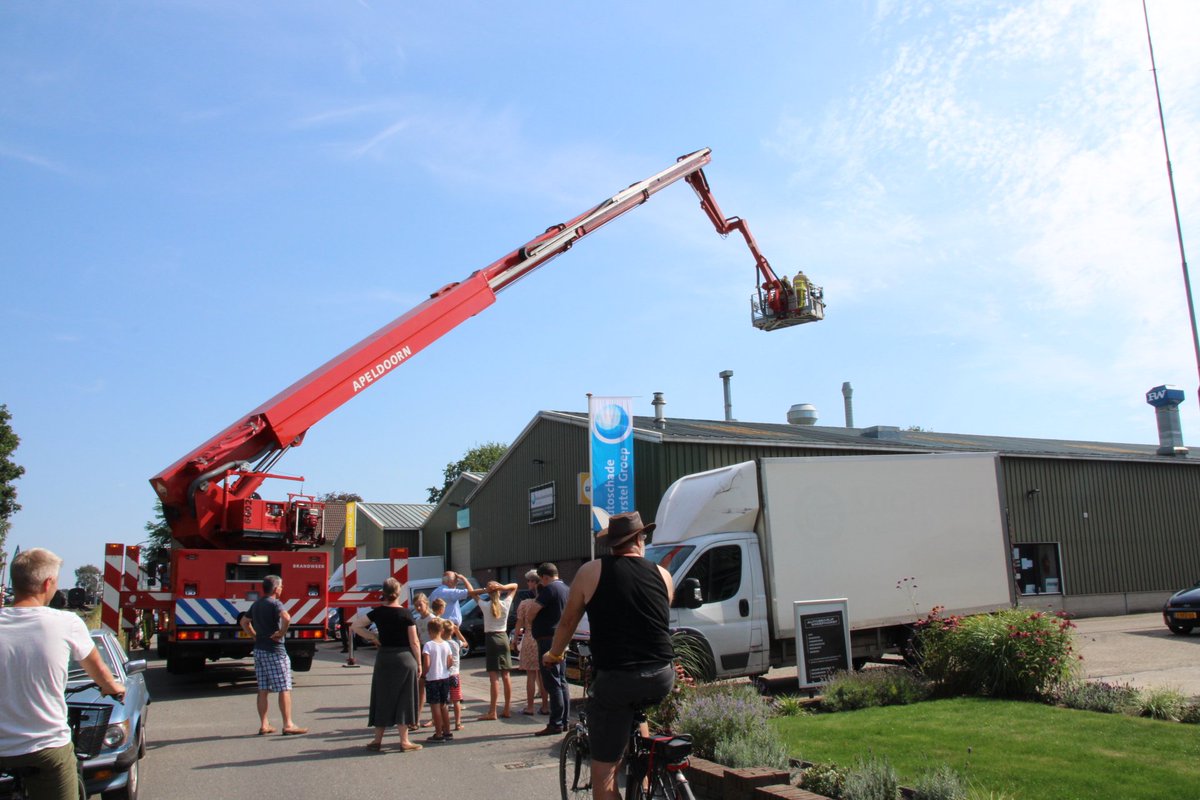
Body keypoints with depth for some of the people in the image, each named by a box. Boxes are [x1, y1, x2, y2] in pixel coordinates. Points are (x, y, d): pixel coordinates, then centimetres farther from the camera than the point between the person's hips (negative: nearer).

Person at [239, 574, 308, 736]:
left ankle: (263, 725, 14)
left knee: (263, 689, 11)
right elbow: (286, 618, -31)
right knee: (284, 688, -4)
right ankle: (288, 725, -4)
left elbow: (244, 622, 26)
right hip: (274, 651, -8)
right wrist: (282, 633, -17)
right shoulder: (274, 603, -13)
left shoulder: (256, 604, 13)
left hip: (259, 650, 8)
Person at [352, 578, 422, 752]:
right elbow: (414, 642, -8)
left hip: (384, 658, 3)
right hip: (405, 659, -2)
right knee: (403, 700, 3)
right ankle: (404, 742, 6)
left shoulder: (378, 613, -2)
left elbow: (355, 626, 4)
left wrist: (373, 638, 6)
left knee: (382, 698, 12)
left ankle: (377, 740, 18)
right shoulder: (406, 614, -9)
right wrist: (419, 663, 1)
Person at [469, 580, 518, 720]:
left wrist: (485, 590, -10)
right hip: (503, 638, 3)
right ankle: (507, 709, 10)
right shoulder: (505, 604, 0)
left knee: (494, 677, -7)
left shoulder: (485, 606, -6)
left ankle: (492, 712, -7)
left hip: (491, 639, -3)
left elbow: (472, 593, 7)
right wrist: (503, 587, -9)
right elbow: (514, 586, 11)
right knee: (506, 676, 7)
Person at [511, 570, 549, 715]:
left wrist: (515, 640, 8)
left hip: (530, 639, -3)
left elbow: (519, 624, -4)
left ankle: (530, 707, 7)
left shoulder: (525, 603, -9)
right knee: (543, 674, 11)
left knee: (531, 675, 3)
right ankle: (545, 706, 15)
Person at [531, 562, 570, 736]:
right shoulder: (565, 589, 14)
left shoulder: (550, 589, -15)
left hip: (548, 639, -10)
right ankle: (564, 721, 18)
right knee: (562, 682, 13)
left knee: (552, 683, -7)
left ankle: (555, 723, -6)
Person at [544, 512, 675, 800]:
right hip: (662, 679, 4)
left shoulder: (591, 571, 0)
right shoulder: (663, 575, 8)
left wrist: (553, 654, 29)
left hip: (616, 680, -4)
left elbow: (568, 620, 10)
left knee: (603, 768, 6)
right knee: (636, 711, 37)